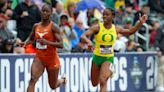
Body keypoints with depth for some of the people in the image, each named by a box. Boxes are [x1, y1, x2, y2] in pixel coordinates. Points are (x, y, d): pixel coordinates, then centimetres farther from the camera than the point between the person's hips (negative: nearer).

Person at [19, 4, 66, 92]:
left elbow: (61, 44, -18)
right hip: (39, 58, 3)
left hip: (52, 59, -3)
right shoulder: (36, 26, 4)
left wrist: (47, 42, -32)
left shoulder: (53, 27, -12)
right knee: (32, 79, -22)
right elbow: (31, 38, 22)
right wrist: (25, 42, -2)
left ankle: (62, 80, 49)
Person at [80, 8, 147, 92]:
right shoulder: (97, 27, -13)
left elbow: (130, 32, 15)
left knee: (103, 81, -21)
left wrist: (140, 23, 1)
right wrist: (88, 41, -47)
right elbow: (83, 37, -24)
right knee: (94, 84, 14)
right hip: (97, 57, 0)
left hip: (109, 58, 0)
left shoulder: (116, 29, -3)